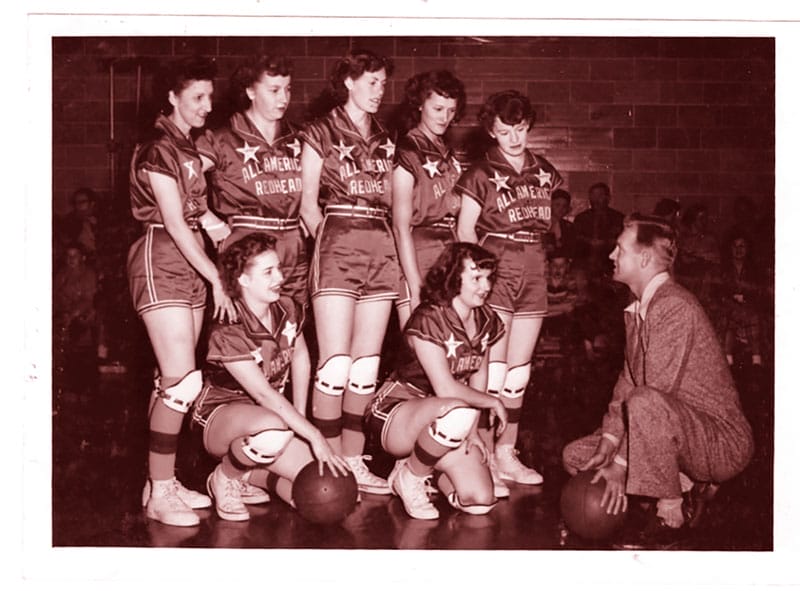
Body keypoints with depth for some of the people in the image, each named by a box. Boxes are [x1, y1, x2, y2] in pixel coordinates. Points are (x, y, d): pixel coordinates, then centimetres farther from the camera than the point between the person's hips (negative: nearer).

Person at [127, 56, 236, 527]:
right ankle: (159, 494, -2)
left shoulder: (190, 147, 14)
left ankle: (163, 482, 17)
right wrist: (218, 280, -17)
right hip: (161, 262, -8)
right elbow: (175, 224, -17)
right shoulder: (158, 149, -12)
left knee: (173, 380, 9)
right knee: (182, 380, -11)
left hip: (190, 264, 8)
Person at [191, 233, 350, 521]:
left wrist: (301, 422, 1)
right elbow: (263, 393, -29)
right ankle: (226, 477, -10)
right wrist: (314, 436, -33)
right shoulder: (227, 332, -23)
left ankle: (251, 474, 12)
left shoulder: (288, 310, -4)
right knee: (275, 432, -43)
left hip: (272, 413, 6)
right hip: (221, 416, -6)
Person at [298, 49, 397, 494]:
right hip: (337, 246, -5)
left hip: (381, 249, 5)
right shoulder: (321, 133, 4)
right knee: (336, 361, -9)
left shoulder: (385, 140, 17)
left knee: (368, 361, 5)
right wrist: (330, 241, -3)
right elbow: (308, 203, 1)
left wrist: (383, 241, 5)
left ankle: (354, 460, 12)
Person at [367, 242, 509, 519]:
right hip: (396, 412, -6)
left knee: (480, 502, -13)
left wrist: (472, 429, -6)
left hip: (446, 418, 6)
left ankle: (422, 463, 16)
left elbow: (478, 376, 7)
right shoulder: (428, 319, -20)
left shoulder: (486, 321, 2)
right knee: (457, 412, -40)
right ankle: (410, 476, -11)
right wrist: (493, 402, -14)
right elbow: (445, 388, -26)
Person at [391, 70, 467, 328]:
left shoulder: (448, 155, 18)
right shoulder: (407, 153, -5)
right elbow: (401, 226, -10)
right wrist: (415, 287, -16)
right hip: (417, 258, -7)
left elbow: (457, 215, 14)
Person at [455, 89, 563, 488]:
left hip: (533, 272, 5)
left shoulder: (543, 171, 12)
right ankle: (482, 457, -2)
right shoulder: (482, 174, -1)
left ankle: (507, 454, 16)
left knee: (519, 370, 8)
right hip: (496, 270, -5)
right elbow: (465, 231, -2)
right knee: (493, 368, -8)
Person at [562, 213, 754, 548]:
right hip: (683, 432, 10)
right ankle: (688, 486, 9)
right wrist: (608, 445, -4)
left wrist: (621, 463, -22)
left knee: (645, 404, -38)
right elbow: (627, 379, 8)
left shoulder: (675, 307, -22)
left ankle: (670, 514, -19)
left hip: (722, 440, -10)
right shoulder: (636, 310, 11)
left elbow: (652, 395, -25)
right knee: (575, 456, 8)